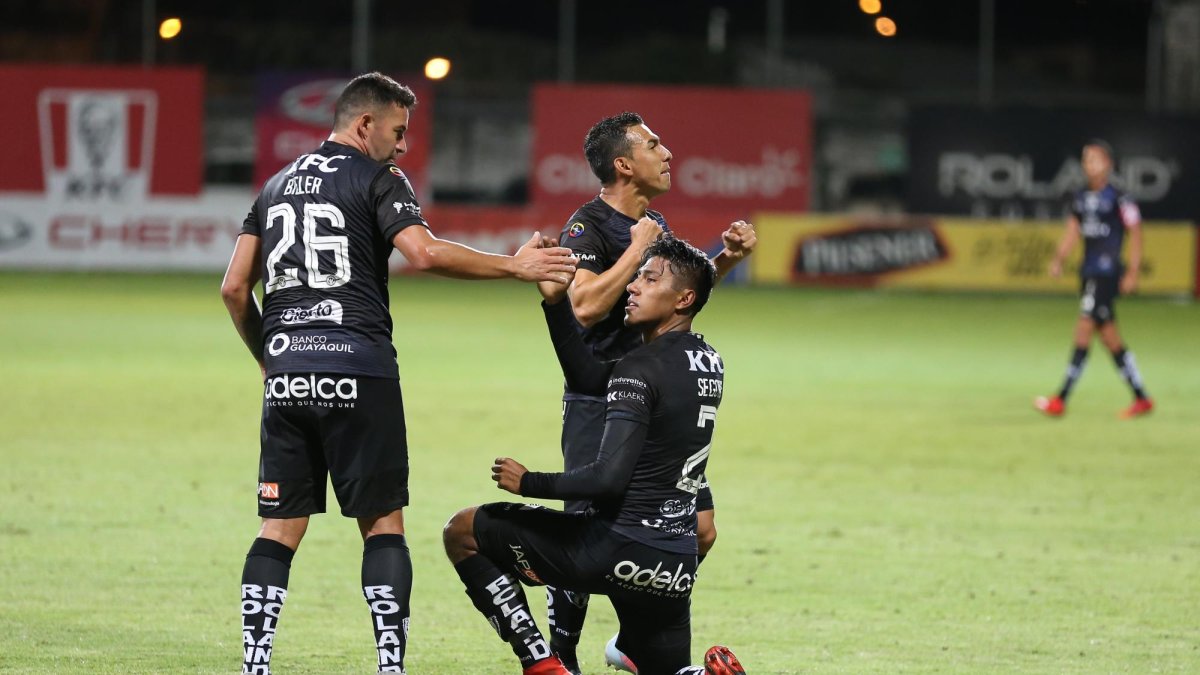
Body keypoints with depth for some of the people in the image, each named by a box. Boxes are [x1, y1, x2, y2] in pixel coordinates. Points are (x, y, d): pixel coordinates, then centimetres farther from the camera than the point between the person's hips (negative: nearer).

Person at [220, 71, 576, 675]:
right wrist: (515, 266, -8)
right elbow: (425, 253, -16)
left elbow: (234, 288, 16)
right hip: (357, 369, -5)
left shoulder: (277, 185, 19)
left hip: (287, 373, 5)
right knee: (382, 524, 3)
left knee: (280, 528, 6)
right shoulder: (377, 179, 1)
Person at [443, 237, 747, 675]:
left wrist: (529, 483, -8)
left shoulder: (639, 369, -14)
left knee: (462, 532, 5)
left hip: (621, 548, -8)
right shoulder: (710, 364, 12)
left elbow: (609, 477, -21)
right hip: (678, 564, 8)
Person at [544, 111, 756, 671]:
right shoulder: (586, 228, -13)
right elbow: (586, 305, -28)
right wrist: (637, 248, -20)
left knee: (698, 529, 5)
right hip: (598, 408, -8)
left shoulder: (654, 225, 13)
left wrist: (725, 259, 16)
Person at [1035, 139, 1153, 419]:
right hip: (1088, 273, 8)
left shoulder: (1118, 199, -9)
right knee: (1109, 337, 10)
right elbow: (1073, 230, 15)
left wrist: (1133, 272, -10)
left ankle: (1061, 400, -13)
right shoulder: (1081, 198, 12)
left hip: (1107, 273, -8)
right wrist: (1059, 258, -1)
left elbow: (1135, 233, -6)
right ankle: (1141, 398, 18)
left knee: (1084, 330, -12)